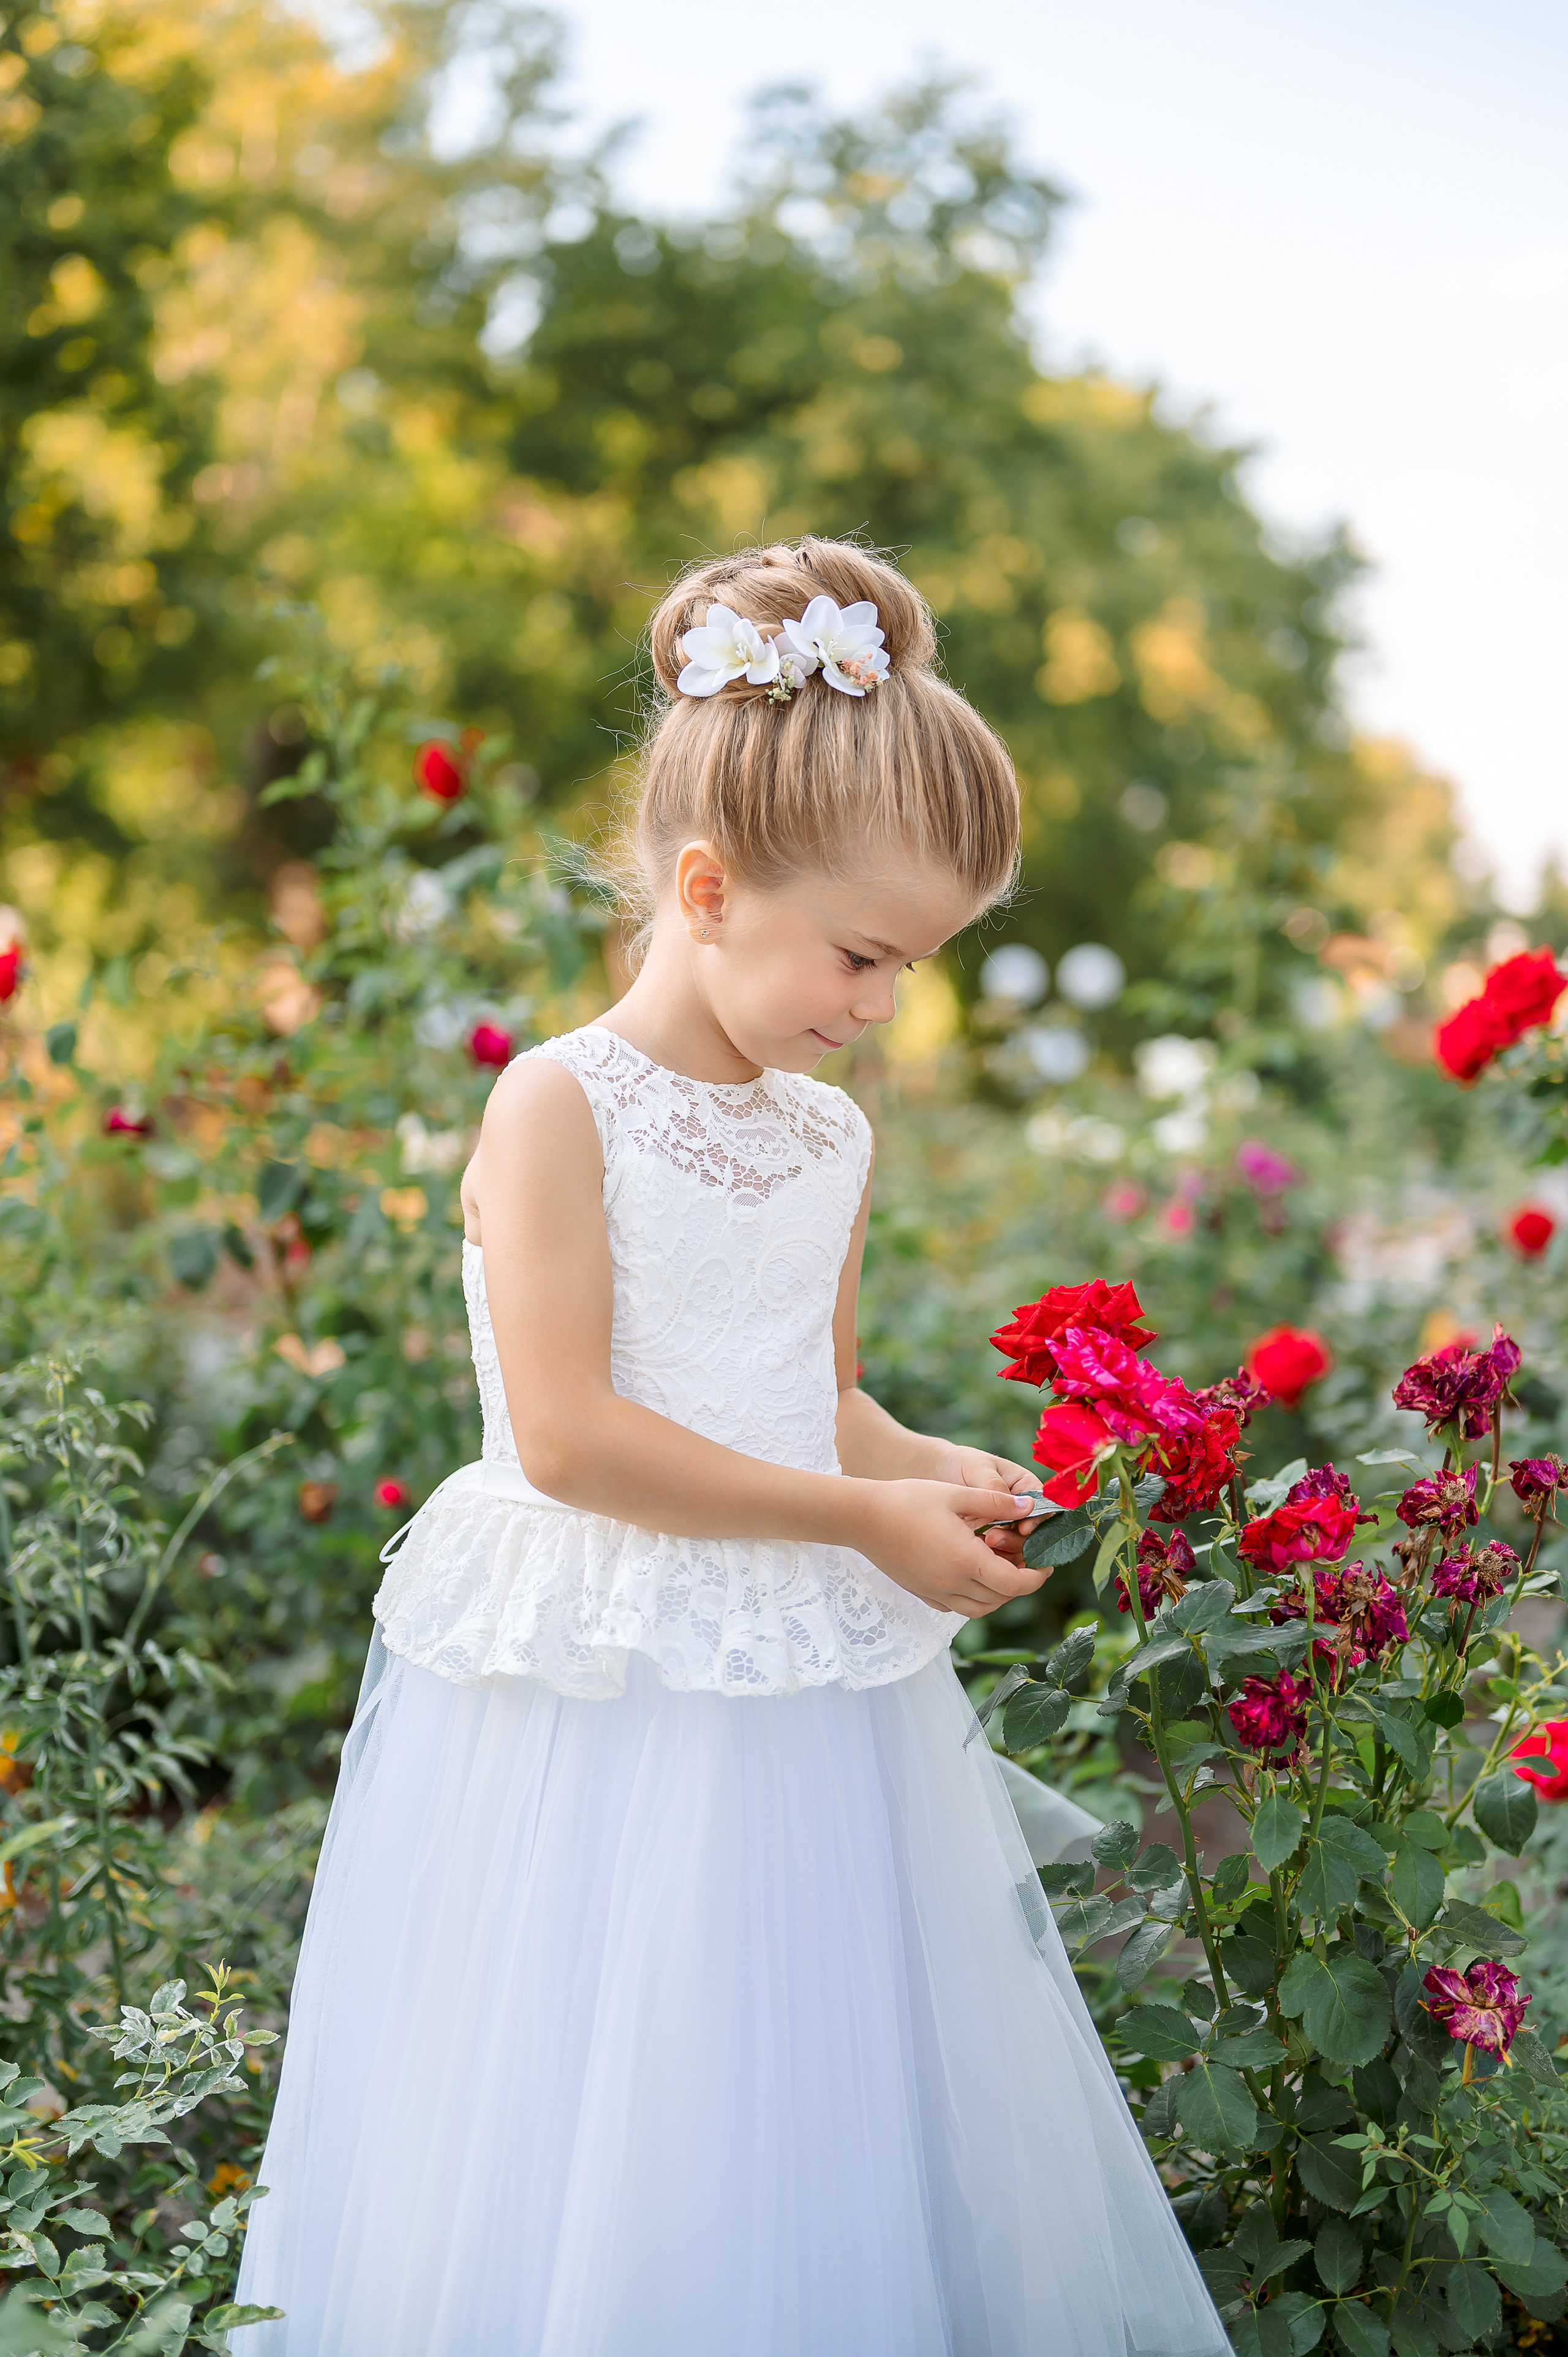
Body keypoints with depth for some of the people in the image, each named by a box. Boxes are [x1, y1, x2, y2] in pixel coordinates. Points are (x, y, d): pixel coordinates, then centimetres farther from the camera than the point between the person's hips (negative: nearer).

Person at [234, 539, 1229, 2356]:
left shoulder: (832, 1142, 9)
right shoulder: (557, 1105, -12)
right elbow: (566, 1436, -19)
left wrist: (928, 1468, -2)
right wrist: (861, 1517, -16)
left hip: (814, 1701, 6)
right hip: (601, 1708, -6)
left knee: (825, 2148, 13)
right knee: (593, 2167, 3)